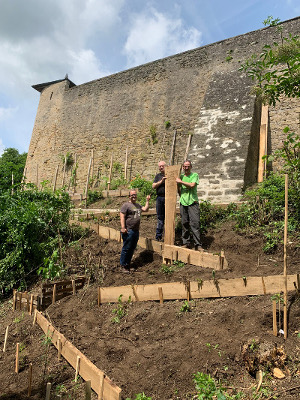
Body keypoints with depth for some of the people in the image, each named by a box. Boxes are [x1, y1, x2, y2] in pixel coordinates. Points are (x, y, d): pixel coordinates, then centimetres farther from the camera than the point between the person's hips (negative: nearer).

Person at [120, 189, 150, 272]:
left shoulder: (138, 205, 19)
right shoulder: (126, 205, -6)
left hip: (136, 230, 8)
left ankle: (128, 264, 24)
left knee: (132, 248, 13)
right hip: (128, 231, -8)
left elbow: (145, 209, 20)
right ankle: (122, 265, 8)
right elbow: (122, 216, -13)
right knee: (126, 248, -3)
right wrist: (123, 228, -20)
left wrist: (147, 201, 15)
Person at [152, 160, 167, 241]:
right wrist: (161, 181, -7)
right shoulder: (158, 176, 17)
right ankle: (158, 236, 14)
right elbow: (153, 186, 6)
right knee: (160, 217, 7)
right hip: (159, 197, 3)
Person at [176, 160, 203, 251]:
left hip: (193, 202, -4)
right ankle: (186, 243, 16)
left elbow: (192, 185, -13)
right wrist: (181, 197, 11)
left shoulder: (195, 175, 3)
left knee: (195, 223, -8)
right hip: (183, 203, 4)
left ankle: (198, 244, -3)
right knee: (184, 223, 6)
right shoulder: (180, 176, 16)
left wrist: (180, 181, -8)